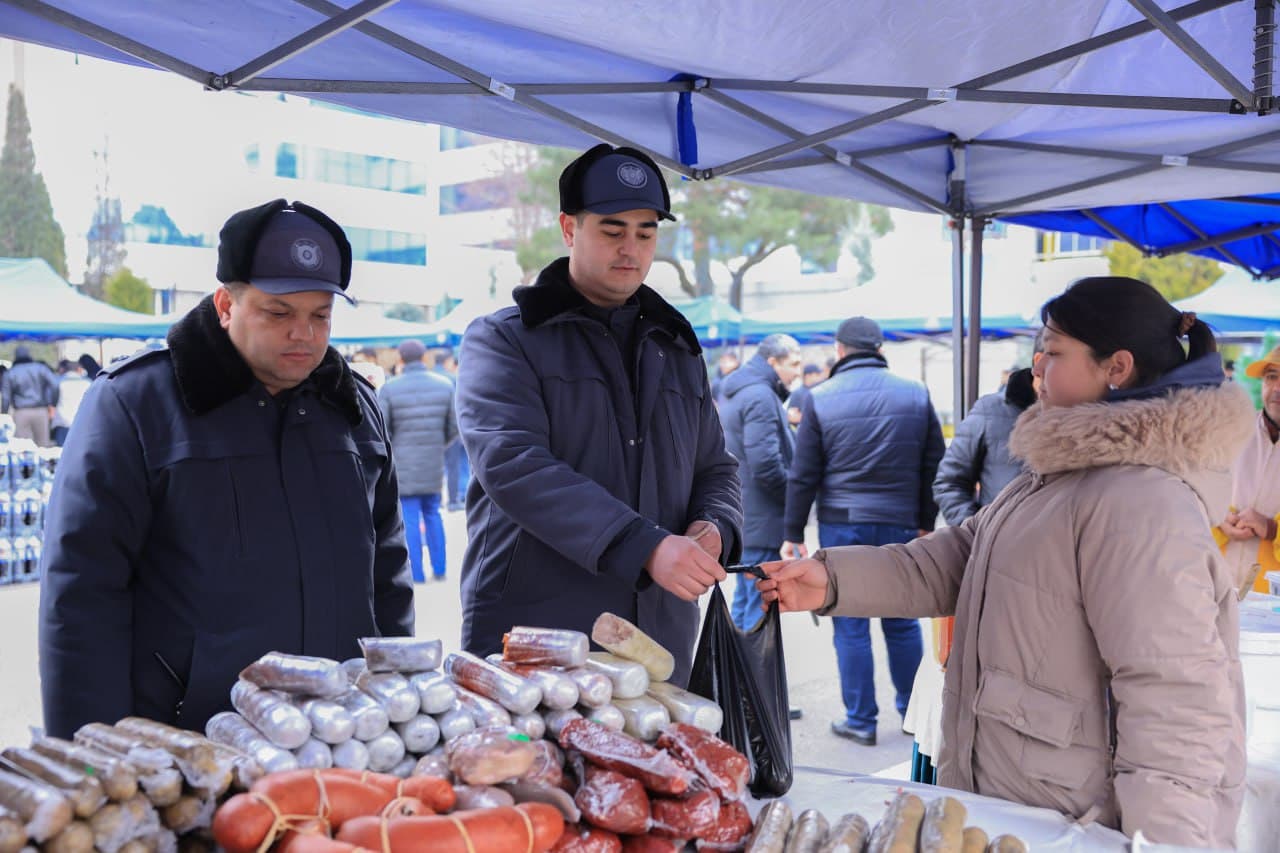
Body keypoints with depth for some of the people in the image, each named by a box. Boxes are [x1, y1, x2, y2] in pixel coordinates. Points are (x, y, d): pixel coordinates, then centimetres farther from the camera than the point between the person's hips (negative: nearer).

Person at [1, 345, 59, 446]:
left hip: (21, 412, -1)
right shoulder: (40, 368, 7)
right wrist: (52, 405, 0)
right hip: (41, 411, 1)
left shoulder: (10, 373, 7)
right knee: (43, 444, 5)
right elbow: (55, 384, -5)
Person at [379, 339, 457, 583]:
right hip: (433, 463, 3)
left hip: (403, 464, -3)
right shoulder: (445, 386, 2)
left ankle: (416, 574, 4)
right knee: (432, 514, 14)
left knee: (409, 519, 2)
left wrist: (389, 452, 9)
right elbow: (454, 427, 4)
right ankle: (439, 570, 16)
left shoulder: (389, 389, -7)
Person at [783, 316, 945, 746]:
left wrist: (793, 533, 3)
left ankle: (861, 720, 12)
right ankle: (913, 712, 25)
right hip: (900, 526, 3)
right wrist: (925, 523, 16)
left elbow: (803, 475, -3)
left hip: (841, 525, -2)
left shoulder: (821, 399, -4)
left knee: (850, 626, 5)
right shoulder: (916, 395, 4)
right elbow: (934, 467, 7)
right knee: (902, 622, 14)